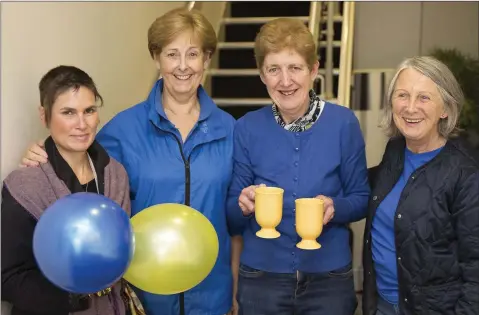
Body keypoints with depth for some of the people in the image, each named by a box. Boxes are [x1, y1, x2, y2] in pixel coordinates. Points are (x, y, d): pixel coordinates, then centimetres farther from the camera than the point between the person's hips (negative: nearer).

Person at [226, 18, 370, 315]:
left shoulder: (343, 122, -6)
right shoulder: (247, 128, -5)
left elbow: (362, 199, 1)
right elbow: (232, 217, 1)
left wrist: (334, 207, -19)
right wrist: (244, 205, -21)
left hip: (329, 278, 0)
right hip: (262, 279, 1)